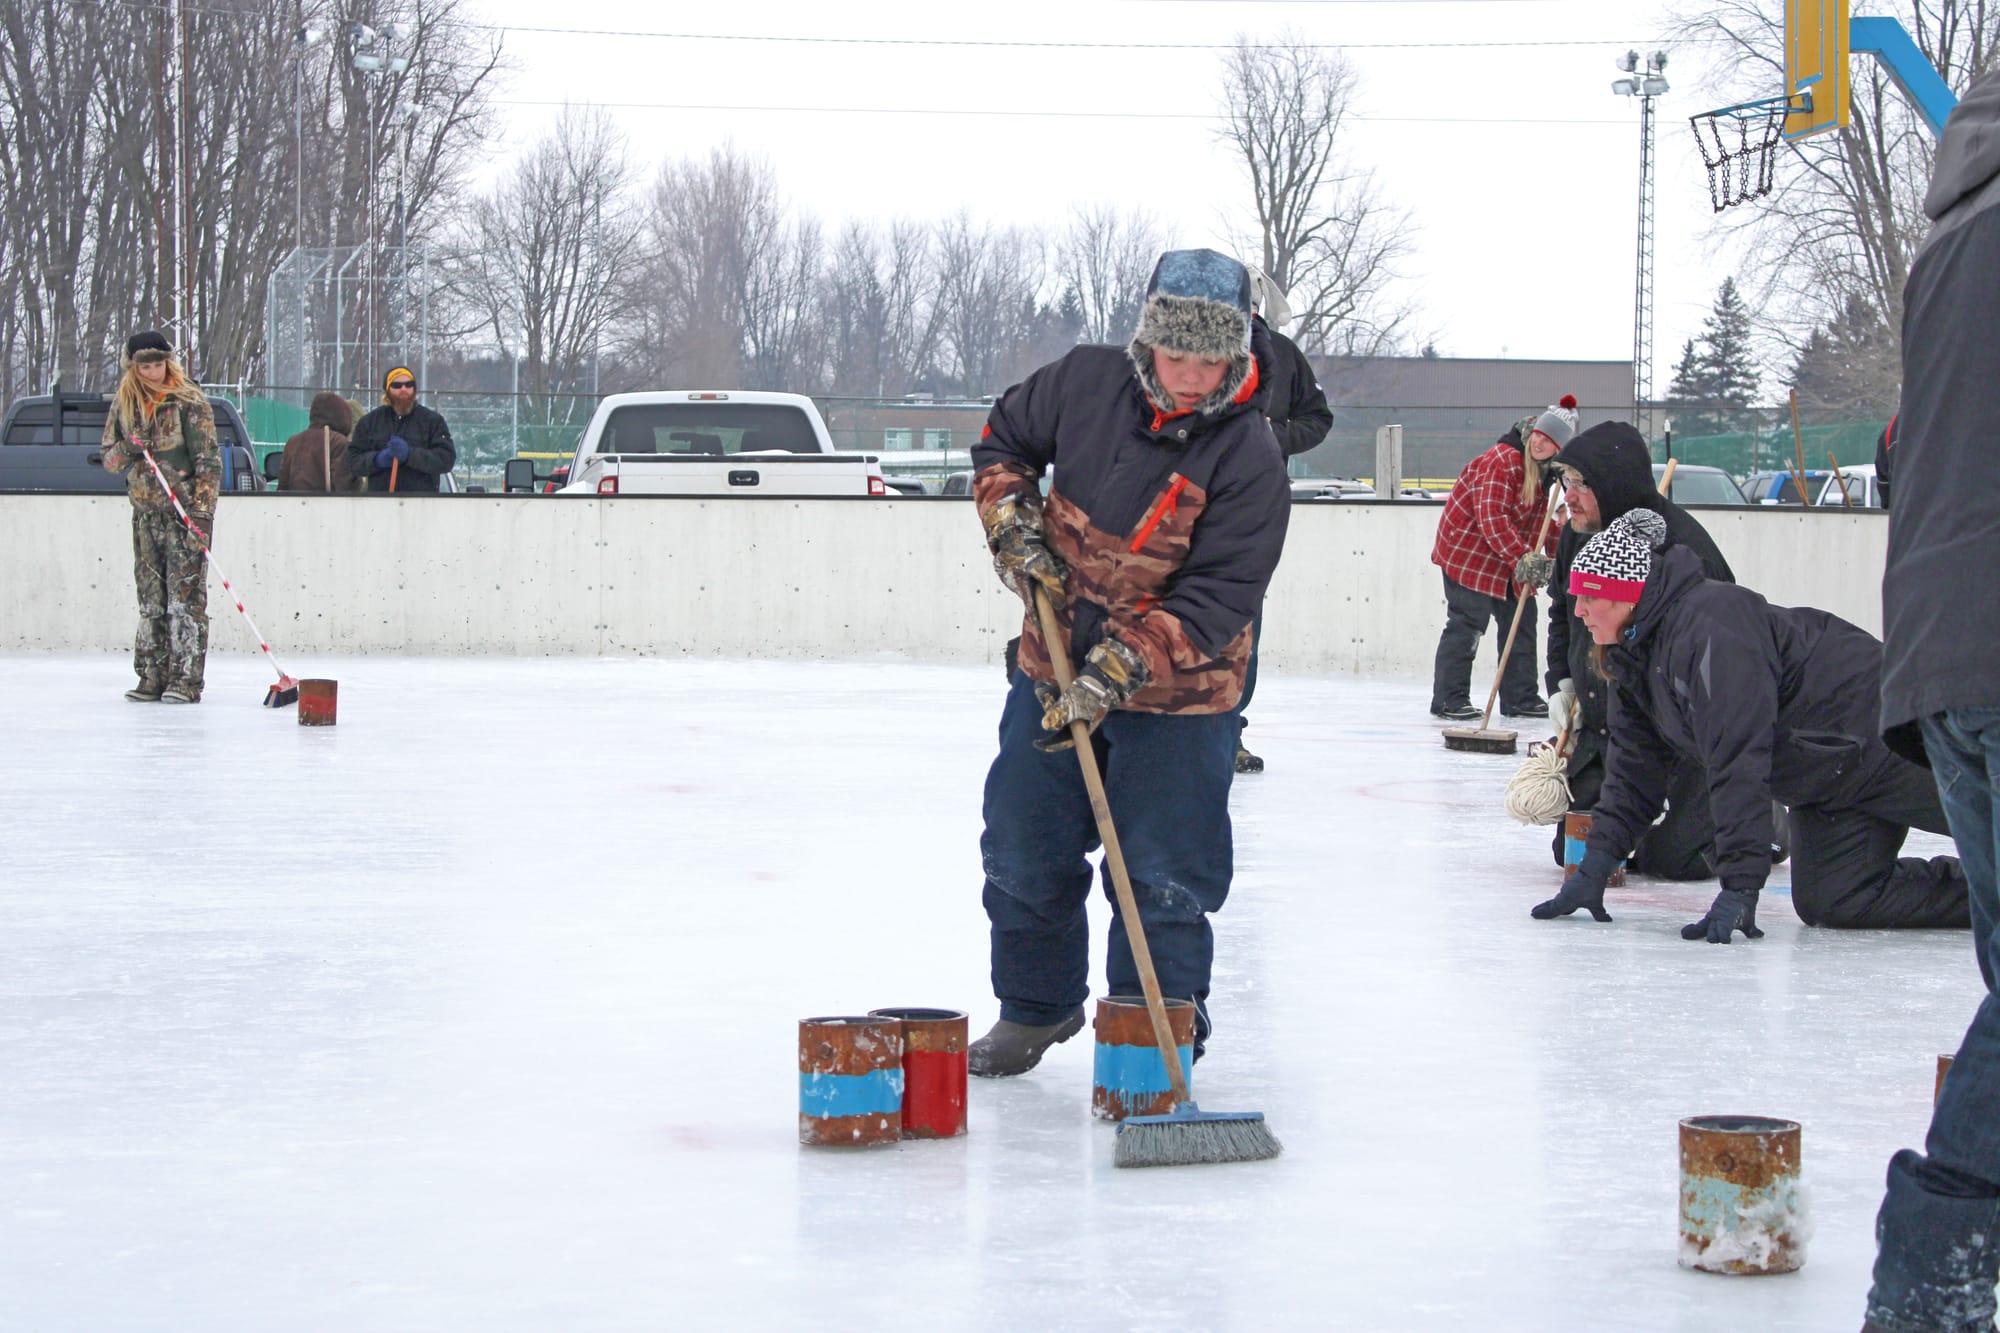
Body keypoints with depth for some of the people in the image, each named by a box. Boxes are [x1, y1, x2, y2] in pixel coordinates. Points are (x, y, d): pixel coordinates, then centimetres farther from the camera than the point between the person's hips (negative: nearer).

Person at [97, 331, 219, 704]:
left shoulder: (189, 401, -5)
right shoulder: (124, 403, 10)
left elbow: (208, 459, -8)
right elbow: (108, 455, 14)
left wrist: (202, 510, -16)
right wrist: (128, 449, -10)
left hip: (186, 508, -5)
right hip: (145, 509, 5)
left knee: (186, 593, -8)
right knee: (150, 596, 7)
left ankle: (186, 679, -9)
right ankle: (152, 675, 12)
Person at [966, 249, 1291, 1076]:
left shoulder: (1249, 459, -20)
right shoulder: (1087, 384, -9)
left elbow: (1215, 598, -23)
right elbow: (1004, 438, 11)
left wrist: (1119, 669, -29)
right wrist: (1013, 526, -5)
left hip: (1177, 695, -4)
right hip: (1055, 668, 4)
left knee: (1163, 877, -4)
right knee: (1024, 849, 13)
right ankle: (1035, 1008, 33)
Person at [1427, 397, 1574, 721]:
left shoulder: (1547, 471, 6)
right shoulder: (1503, 460, -24)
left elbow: (1544, 520, 20)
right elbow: (1492, 517, -32)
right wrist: (1523, 557, -39)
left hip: (1510, 556, 9)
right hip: (1468, 550, -9)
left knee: (1521, 619, 9)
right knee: (1467, 623, -9)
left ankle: (1520, 697, 17)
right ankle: (1449, 700, -3)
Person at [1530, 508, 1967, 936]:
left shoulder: (1707, 626, -30)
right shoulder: (1634, 651, 2)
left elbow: (1739, 766, -34)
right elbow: (1636, 768, 8)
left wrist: (1740, 886, -35)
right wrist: (1594, 868, 1)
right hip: (1826, 780, 9)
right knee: (1829, 903, -1)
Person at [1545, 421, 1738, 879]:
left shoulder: (1682, 548, -24)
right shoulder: (1577, 536, 1)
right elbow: (1562, 613, 21)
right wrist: (1561, 682, 7)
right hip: (1598, 727, 7)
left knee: (1672, 858, -12)